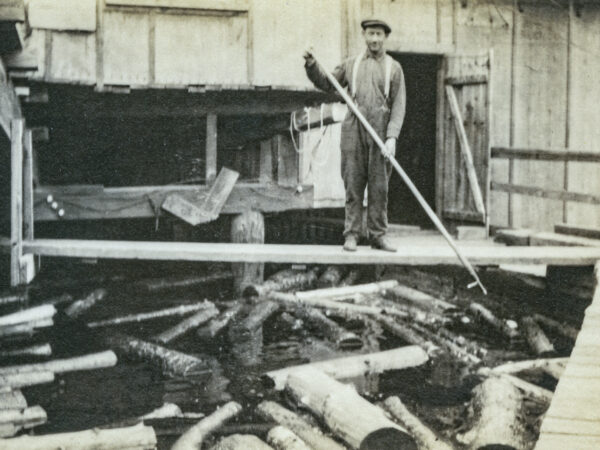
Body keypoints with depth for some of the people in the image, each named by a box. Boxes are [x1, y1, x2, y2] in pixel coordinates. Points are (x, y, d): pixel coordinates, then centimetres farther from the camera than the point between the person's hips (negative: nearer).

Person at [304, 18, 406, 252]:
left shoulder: (393, 68, 8)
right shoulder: (351, 65, 13)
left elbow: (398, 106, 1)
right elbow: (327, 84, 21)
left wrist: (392, 137, -10)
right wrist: (311, 65, 4)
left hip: (380, 132, -1)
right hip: (353, 130, 1)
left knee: (379, 186, 1)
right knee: (353, 185, 0)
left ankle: (378, 235, 7)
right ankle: (351, 234, 3)